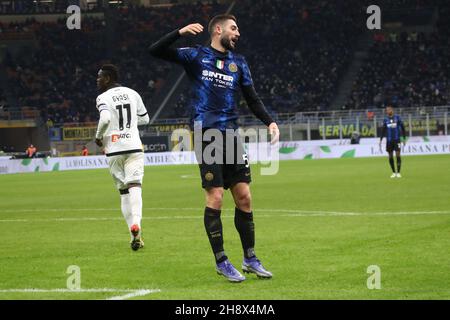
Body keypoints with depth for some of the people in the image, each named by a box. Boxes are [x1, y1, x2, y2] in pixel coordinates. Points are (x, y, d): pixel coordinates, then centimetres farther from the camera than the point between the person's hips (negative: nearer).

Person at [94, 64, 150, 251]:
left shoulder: (103, 98, -3)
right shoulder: (132, 94, 11)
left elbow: (105, 118, -20)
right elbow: (145, 119, 19)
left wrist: (99, 137, -3)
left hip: (114, 150, -2)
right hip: (134, 147, 2)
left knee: (123, 191, 8)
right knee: (134, 186, -9)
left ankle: (134, 235, 4)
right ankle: (135, 224, -33)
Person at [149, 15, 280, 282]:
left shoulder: (239, 62, 14)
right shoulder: (196, 56, 3)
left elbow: (253, 99, 15)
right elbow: (156, 51, -3)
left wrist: (270, 121, -1)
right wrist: (180, 33, -17)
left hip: (231, 135, 5)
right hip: (206, 135, -5)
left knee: (244, 196, 4)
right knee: (215, 197, -8)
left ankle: (250, 259, 14)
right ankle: (221, 262, 2)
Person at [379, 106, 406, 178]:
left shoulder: (397, 118, 2)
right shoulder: (385, 120, 8)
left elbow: (402, 128, 5)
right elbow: (383, 131, 14)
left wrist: (404, 138, 2)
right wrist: (380, 140, 8)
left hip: (397, 139, -3)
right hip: (389, 140, 3)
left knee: (398, 155, -10)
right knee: (390, 156, 3)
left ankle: (398, 172, -6)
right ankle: (394, 173, 14)